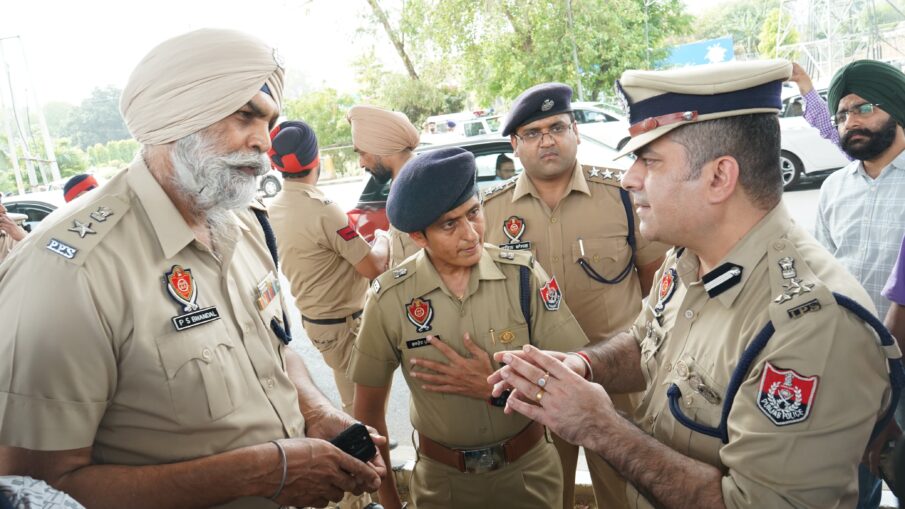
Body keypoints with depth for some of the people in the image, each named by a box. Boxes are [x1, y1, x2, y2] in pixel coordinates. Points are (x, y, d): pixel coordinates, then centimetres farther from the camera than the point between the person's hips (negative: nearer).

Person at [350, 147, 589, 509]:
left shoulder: (523, 274, -14)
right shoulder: (389, 298, -14)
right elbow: (369, 408, -4)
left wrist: (498, 388, -24)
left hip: (530, 470, 1)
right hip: (442, 479, 0)